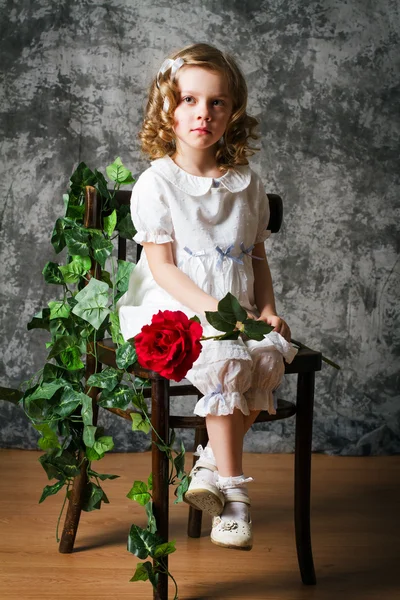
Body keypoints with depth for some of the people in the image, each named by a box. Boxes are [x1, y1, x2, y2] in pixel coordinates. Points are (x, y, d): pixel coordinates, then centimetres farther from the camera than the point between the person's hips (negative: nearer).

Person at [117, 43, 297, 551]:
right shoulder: (156, 183, -4)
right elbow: (162, 266, -9)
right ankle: (232, 488, -18)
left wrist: (266, 308, 0)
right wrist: (214, 310, -20)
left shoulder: (246, 184, 11)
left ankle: (213, 463, -14)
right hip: (172, 312, -4)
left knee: (270, 353, -26)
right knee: (225, 360, -32)